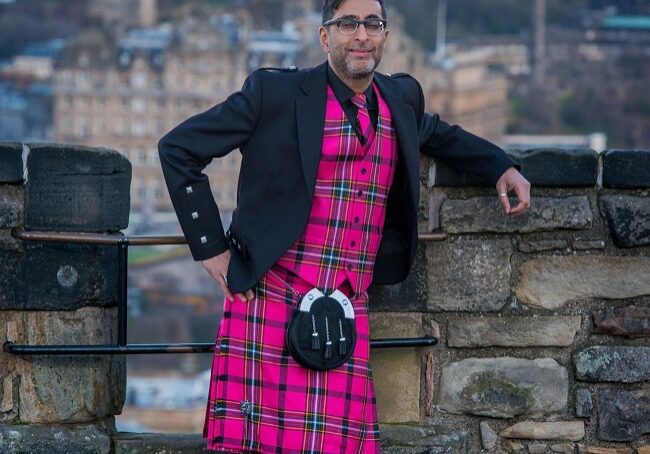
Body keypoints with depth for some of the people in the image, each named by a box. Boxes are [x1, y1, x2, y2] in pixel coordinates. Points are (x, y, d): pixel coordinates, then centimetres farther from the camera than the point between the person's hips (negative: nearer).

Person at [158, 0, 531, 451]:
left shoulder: (402, 98, 12)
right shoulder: (275, 92, -4)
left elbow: (436, 134, 36)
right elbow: (178, 148, 0)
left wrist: (501, 166, 20)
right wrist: (211, 246, -3)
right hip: (271, 305, -4)